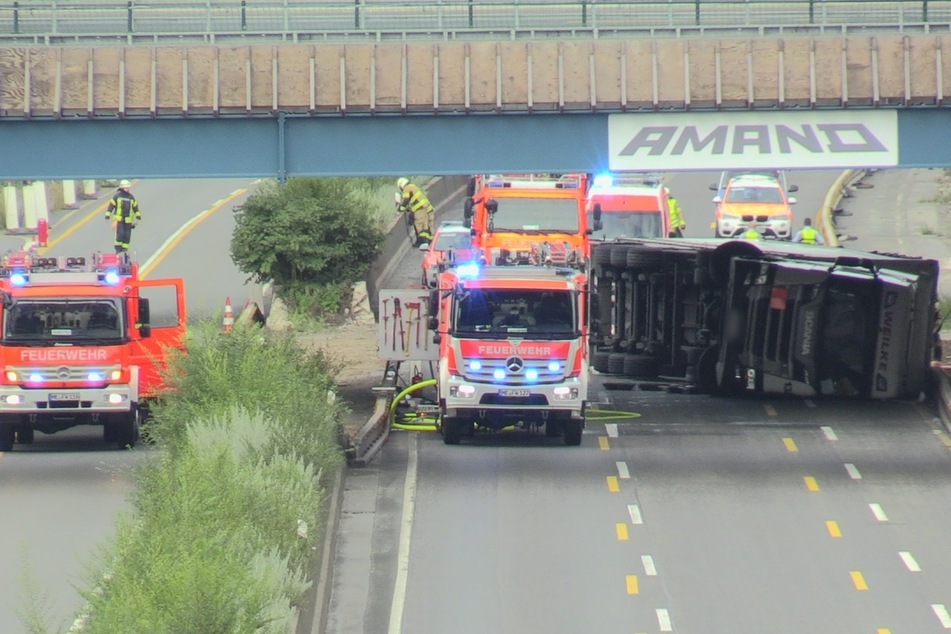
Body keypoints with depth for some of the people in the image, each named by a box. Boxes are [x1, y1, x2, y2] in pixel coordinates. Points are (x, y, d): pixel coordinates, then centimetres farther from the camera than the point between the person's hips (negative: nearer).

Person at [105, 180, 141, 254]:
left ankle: (124, 250, 10)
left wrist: (138, 218, 14)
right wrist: (107, 216, -5)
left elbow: (135, 207, 18)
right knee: (120, 234, -15)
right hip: (119, 219, -4)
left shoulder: (131, 197, 11)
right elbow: (111, 205, 0)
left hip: (128, 220, 4)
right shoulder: (117, 196, -1)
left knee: (127, 236, 2)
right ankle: (118, 249, -4)